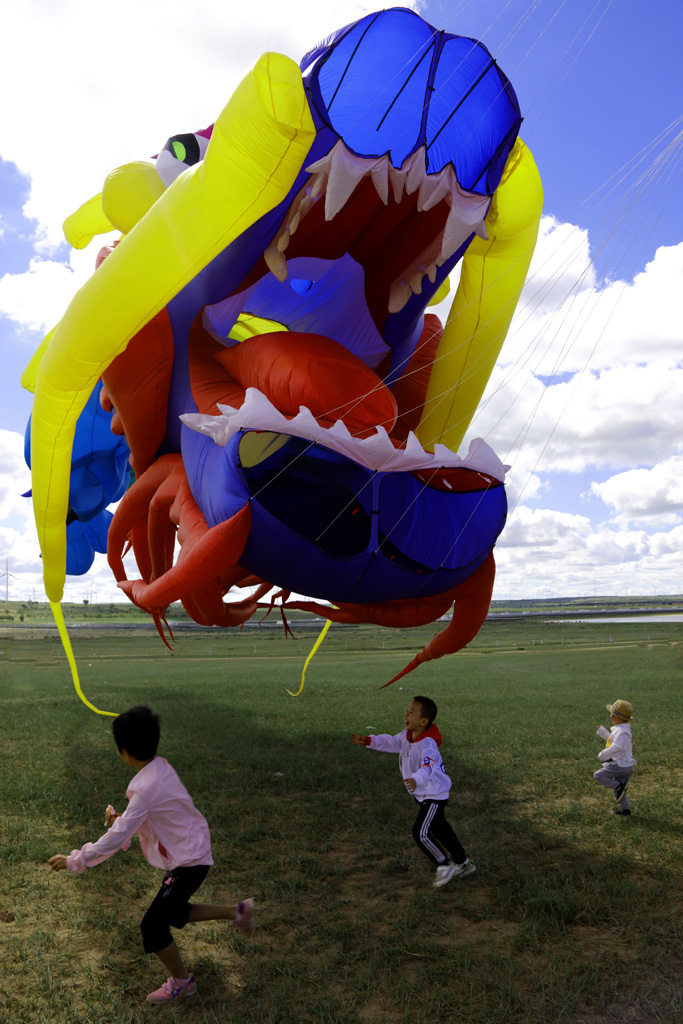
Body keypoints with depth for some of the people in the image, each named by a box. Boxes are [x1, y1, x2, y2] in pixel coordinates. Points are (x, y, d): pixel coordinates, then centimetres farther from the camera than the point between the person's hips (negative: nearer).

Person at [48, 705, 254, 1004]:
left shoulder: (147, 788, -29)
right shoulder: (160, 766, -2)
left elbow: (116, 838, -27)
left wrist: (74, 861, -17)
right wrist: (122, 818, -5)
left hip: (188, 861, -9)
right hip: (191, 852, 9)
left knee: (153, 925, 2)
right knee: (173, 914, 24)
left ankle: (181, 981, 24)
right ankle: (237, 911, 29)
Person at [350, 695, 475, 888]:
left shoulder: (428, 744, -32)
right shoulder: (407, 735, -4)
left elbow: (428, 766, -49)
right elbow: (391, 742, 12)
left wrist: (416, 780, -68)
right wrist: (367, 741, 3)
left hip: (435, 795, -10)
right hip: (423, 794, 10)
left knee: (421, 833, -12)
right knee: (439, 829, 21)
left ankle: (444, 865, 11)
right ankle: (463, 864, 39)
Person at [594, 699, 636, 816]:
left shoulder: (622, 732, -22)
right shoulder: (620, 729, 11)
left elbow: (616, 747, -34)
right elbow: (612, 739, 29)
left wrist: (603, 755, -24)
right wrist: (600, 729, 27)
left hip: (621, 766, -10)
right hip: (627, 766, 10)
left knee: (598, 775, -11)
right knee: (617, 786, 21)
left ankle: (620, 787, -11)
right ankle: (624, 809, 29)